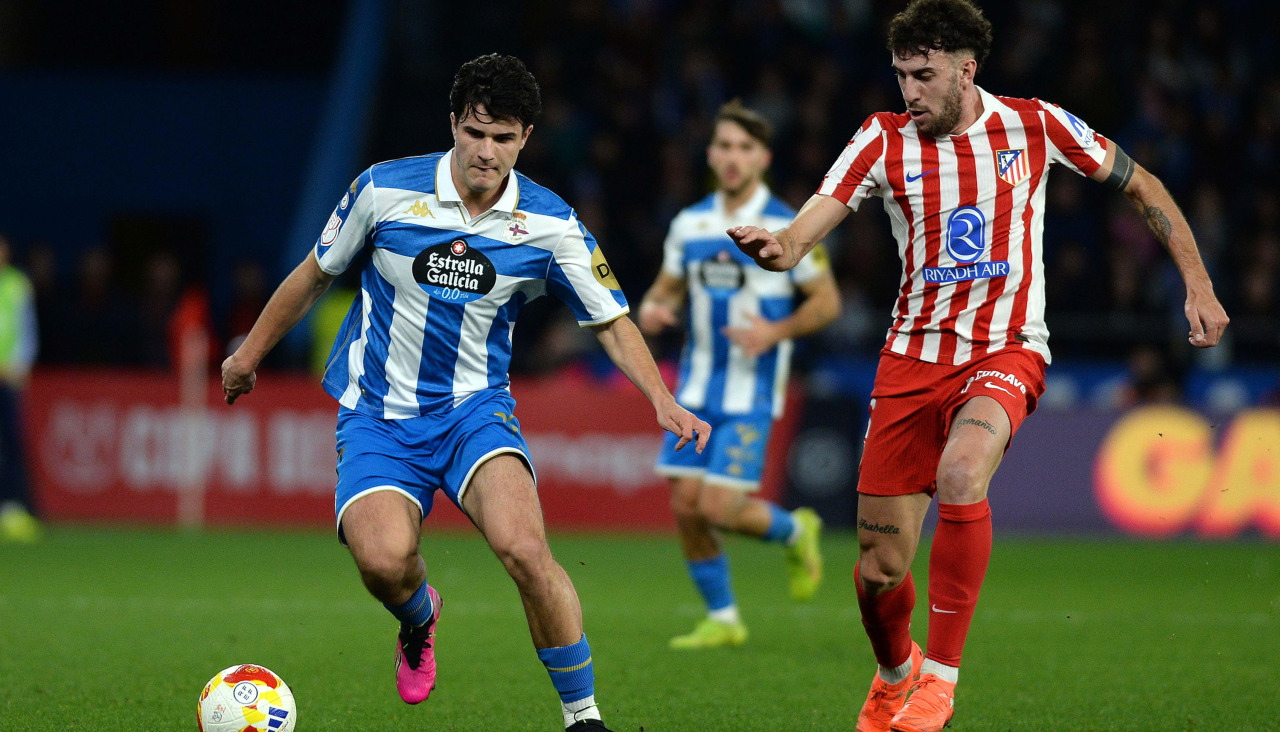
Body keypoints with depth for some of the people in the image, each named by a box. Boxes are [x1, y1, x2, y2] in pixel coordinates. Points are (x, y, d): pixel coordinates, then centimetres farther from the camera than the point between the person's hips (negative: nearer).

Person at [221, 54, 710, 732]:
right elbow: (315, 274, 8)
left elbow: (611, 321, 3)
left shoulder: (551, 224, -5)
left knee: (523, 548, -28)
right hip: (378, 415, 0)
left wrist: (663, 401, -12)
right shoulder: (384, 190, -8)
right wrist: (249, 354, 18)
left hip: (476, 408, 0)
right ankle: (419, 617, 12)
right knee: (384, 560, -27)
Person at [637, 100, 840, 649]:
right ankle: (722, 619, 16)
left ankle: (795, 533, 18)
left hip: (751, 394, -5)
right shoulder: (690, 224, 6)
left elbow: (827, 300, -2)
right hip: (696, 391, 5)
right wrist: (652, 310, -6)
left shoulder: (786, 228, -8)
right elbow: (667, 288, 17)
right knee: (685, 506, -1)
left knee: (720, 507, -13)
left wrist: (775, 331, -18)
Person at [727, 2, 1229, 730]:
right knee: (878, 573, -1)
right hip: (913, 358, 2)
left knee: (961, 471, -35)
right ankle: (895, 673, 35)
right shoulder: (884, 139, -2)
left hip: (1007, 352, -2)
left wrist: (1198, 283, 6)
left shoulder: (1034, 125, -3)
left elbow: (1139, 185, 11)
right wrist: (777, 247, -37)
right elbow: (805, 232, -13)